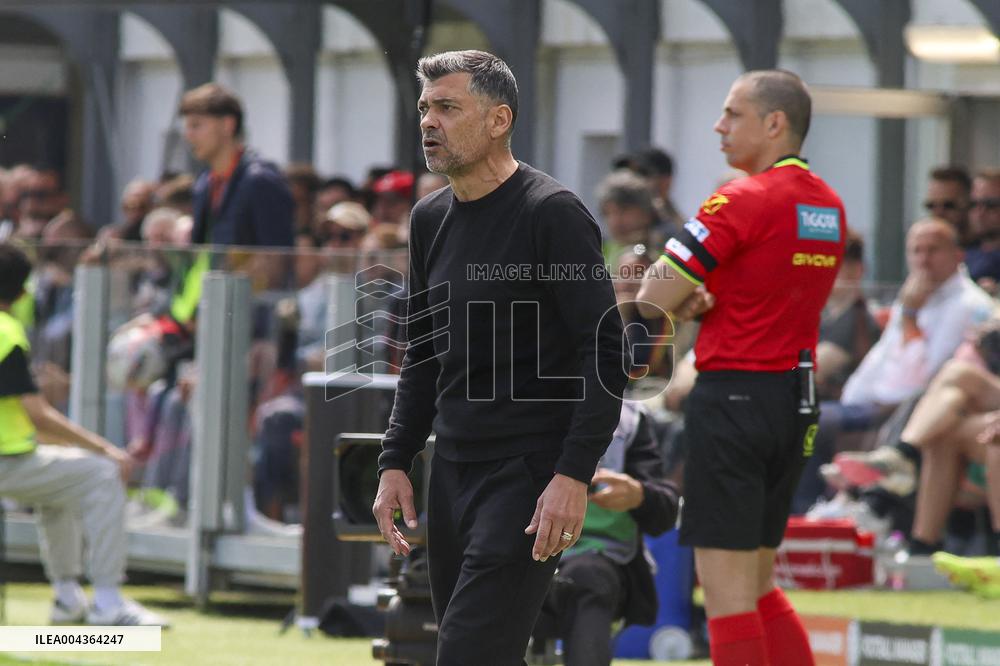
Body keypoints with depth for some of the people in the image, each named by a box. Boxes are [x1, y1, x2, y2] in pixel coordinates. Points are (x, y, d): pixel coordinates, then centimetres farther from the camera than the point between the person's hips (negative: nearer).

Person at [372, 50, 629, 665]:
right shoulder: (432, 219, 12)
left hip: (528, 476, -8)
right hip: (453, 470, 8)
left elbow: (606, 354, -15)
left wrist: (574, 475, -21)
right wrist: (396, 463, 13)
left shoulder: (553, 214, -11)